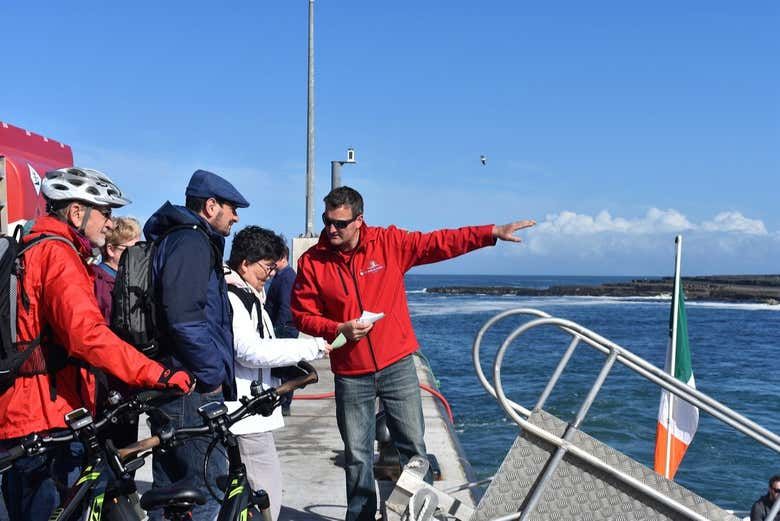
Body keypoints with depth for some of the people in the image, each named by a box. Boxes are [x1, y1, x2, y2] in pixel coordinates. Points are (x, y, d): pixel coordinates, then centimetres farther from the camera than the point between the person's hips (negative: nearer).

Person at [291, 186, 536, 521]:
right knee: (356, 456, 11)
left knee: (414, 446, 7)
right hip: (351, 376, 1)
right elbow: (303, 314, 0)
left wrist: (492, 232, -11)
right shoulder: (312, 262, -4)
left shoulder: (389, 242, -5)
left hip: (397, 365, 0)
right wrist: (339, 329, -17)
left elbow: (440, 243, -5)